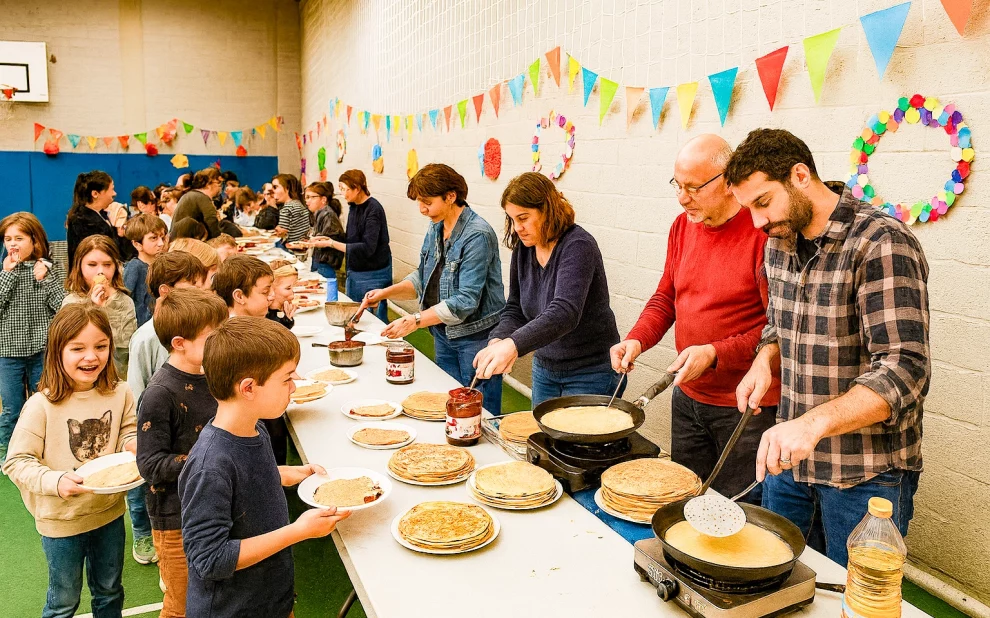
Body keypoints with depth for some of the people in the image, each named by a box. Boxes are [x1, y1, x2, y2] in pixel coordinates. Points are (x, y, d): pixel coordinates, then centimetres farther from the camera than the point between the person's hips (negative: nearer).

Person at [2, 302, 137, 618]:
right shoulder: (42, 405, -21)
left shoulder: (120, 394, -11)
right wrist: (56, 481, -31)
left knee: (109, 592, 25)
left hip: (109, 512, 3)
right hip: (61, 521, -3)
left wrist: (134, 445, -18)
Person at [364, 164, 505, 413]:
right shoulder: (436, 229, 7)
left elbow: (465, 301, -24)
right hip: (444, 334, 8)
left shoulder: (477, 235, -20)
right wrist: (387, 292, 2)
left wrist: (415, 321, -25)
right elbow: (423, 277, 17)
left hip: (476, 337, -8)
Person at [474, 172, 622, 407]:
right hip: (544, 368, 7)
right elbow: (514, 310, 3)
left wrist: (513, 344, -49)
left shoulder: (578, 246, -22)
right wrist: (497, 341, -18)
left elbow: (565, 312, -36)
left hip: (591, 373, -7)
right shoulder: (523, 249, 0)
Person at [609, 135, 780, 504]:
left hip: (747, 407, -7)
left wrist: (716, 354, -24)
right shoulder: (682, 226, 5)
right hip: (687, 397, 7)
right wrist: (637, 340, -3)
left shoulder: (764, 231, -17)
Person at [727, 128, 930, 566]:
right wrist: (764, 361, -3)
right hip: (789, 456, 7)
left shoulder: (882, 245, -20)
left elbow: (903, 370, -27)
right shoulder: (779, 242, 4)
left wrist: (813, 422, -39)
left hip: (866, 475, -6)